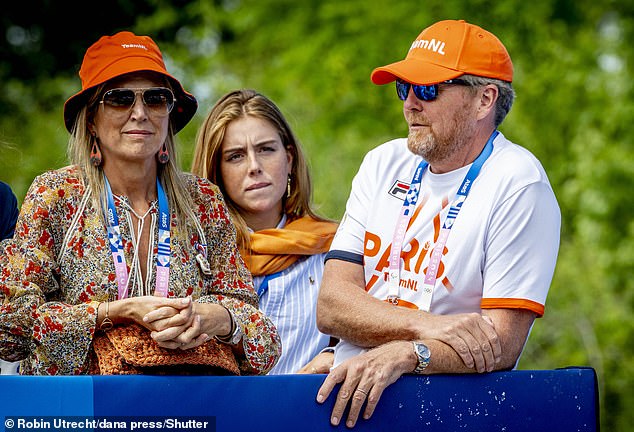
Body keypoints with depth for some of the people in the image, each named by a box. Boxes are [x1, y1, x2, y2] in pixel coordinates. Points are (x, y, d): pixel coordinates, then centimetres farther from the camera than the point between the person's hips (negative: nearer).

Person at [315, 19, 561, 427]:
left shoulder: (518, 185, -11)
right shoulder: (383, 165, 6)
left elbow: (503, 345, -16)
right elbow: (330, 306, -3)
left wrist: (406, 355, -31)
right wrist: (426, 325, -20)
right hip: (349, 393, 0)